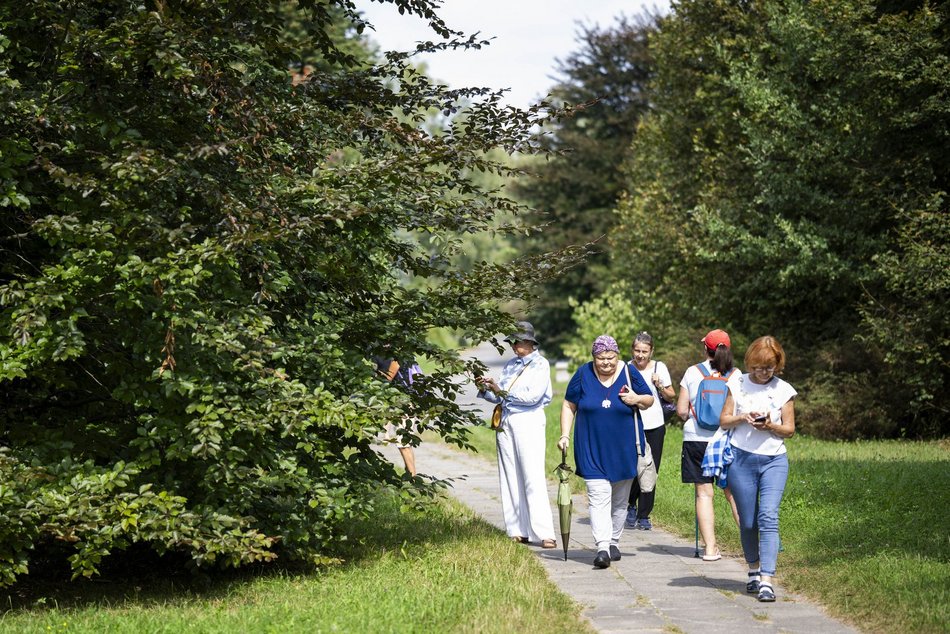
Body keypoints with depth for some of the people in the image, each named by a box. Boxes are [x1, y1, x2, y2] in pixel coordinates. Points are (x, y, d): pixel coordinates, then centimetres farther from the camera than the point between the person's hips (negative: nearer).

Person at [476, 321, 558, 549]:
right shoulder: (511, 365, 17)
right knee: (510, 477, 4)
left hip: (529, 421, -6)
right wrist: (485, 390, -3)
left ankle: (544, 534, -14)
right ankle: (518, 531, 7)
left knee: (533, 477, -12)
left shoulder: (540, 364, -1)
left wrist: (502, 391, -14)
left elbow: (533, 396, -14)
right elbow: (498, 397, 16)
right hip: (505, 422, 6)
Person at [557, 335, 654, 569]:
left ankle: (614, 542, 29)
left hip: (623, 450, 2)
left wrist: (637, 399, -13)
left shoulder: (629, 374, -2)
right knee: (599, 498, -13)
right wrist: (565, 435, -3)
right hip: (592, 450, -2)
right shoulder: (583, 374, -3)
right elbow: (569, 406, 6)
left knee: (619, 501, 13)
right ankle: (602, 548, -21)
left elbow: (649, 400, 9)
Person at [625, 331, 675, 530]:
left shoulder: (659, 368, 3)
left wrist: (660, 386, -11)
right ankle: (631, 505, 21)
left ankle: (644, 516, 13)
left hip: (654, 426, 1)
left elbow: (671, 396, 7)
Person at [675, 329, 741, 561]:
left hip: (696, 439, 0)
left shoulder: (692, 372, -2)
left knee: (704, 493, 3)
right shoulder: (735, 376, -2)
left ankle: (710, 548, 0)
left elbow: (681, 411, -1)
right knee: (733, 493, 9)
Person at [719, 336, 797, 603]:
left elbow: (789, 429, 5)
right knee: (747, 522, 6)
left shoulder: (784, 390, 4)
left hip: (774, 460, -1)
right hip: (741, 459, 1)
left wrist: (770, 426, -15)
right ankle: (754, 571, 26)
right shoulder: (738, 385, 5)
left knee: (768, 518, -14)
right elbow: (723, 421, 7)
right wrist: (742, 417, -13)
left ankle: (767, 581, -20)